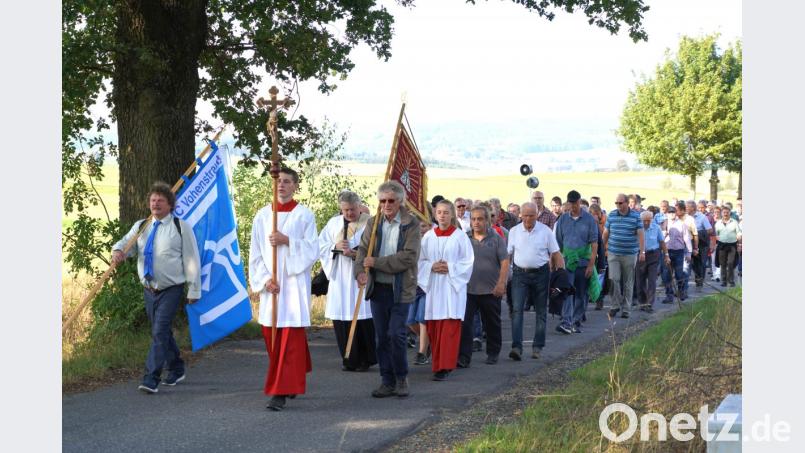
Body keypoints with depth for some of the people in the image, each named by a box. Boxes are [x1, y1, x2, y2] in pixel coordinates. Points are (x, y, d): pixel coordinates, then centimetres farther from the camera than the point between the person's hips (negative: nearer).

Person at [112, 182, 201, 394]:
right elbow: (127, 243, -1)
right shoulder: (140, 226, 10)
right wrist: (118, 251, -26)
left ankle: (151, 378, -16)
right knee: (163, 332, 16)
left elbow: (192, 259, -4)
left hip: (171, 290, -5)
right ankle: (177, 370, 32)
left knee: (160, 331, -15)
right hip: (149, 289, 6)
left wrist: (194, 290, -6)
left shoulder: (181, 227, -4)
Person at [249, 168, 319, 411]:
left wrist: (287, 240, -17)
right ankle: (293, 381, 27)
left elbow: (312, 250, -4)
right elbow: (255, 253, 8)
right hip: (270, 284, 4)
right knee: (271, 336, 8)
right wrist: (265, 279, -5)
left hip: (295, 282, -4)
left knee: (291, 336, -9)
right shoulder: (262, 215, 9)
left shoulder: (304, 215, 0)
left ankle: (281, 392, -11)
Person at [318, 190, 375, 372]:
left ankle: (365, 359, 10)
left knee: (363, 318, -4)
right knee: (341, 319, 2)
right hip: (340, 279, 4)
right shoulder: (334, 223, 11)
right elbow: (320, 245, 11)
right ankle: (349, 359, 14)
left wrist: (357, 254, -22)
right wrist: (335, 246, -8)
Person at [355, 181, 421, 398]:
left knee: (396, 334, -8)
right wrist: (360, 271, -17)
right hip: (378, 288, 4)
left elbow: (409, 257, -15)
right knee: (381, 336, 8)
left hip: (401, 289, -4)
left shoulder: (411, 224, -6)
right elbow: (363, 249, 3)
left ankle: (401, 378, 10)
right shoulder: (373, 223, 6)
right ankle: (387, 381, 17)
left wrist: (376, 262, -16)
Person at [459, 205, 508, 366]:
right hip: (467, 290, 1)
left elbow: (504, 262, -4)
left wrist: (501, 283, -14)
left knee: (492, 325, 11)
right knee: (464, 323, -8)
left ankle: (493, 353, 27)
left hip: (490, 291, -1)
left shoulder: (496, 239, 1)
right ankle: (463, 357, -7)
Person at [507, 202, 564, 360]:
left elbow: (556, 254, 0)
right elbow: (508, 255, 8)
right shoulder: (514, 231, 3)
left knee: (541, 312, 8)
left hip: (540, 274, 0)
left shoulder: (545, 231, -2)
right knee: (517, 310, -12)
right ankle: (516, 347, -17)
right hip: (520, 273, 0)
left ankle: (537, 347, 18)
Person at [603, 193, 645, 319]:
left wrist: (642, 252, -10)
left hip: (630, 254, -1)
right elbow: (606, 233, 12)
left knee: (628, 282, 5)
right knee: (614, 279, -10)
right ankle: (615, 305, 4)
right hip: (613, 253, 1)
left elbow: (640, 234, -3)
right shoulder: (611, 215, 5)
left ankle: (625, 309, 13)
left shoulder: (635, 216, -1)